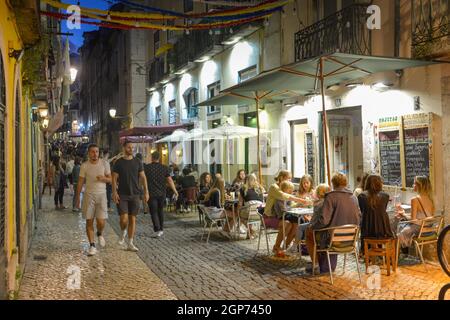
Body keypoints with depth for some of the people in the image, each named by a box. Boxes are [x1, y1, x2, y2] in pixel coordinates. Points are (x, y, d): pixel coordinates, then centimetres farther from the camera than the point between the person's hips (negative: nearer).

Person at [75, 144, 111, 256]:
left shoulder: (105, 163, 1)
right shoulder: (84, 166, 1)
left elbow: (110, 179, 5)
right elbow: (80, 182, 6)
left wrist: (103, 178, -17)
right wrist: (77, 198, 5)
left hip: (101, 194, 0)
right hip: (89, 195, 0)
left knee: (101, 221, -8)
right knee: (89, 221, 0)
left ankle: (100, 234, 26)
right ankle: (92, 245, 10)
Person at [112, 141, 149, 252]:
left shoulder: (137, 162, 7)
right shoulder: (119, 162, 1)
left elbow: (143, 177, 7)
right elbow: (114, 178, 0)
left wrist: (146, 192, 0)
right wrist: (114, 192, -11)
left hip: (135, 194, 2)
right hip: (122, 195, -2)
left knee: (132, 219, 4)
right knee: (124, 219, -11)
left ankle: (130, 243, 11)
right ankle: (123, 233, 21)